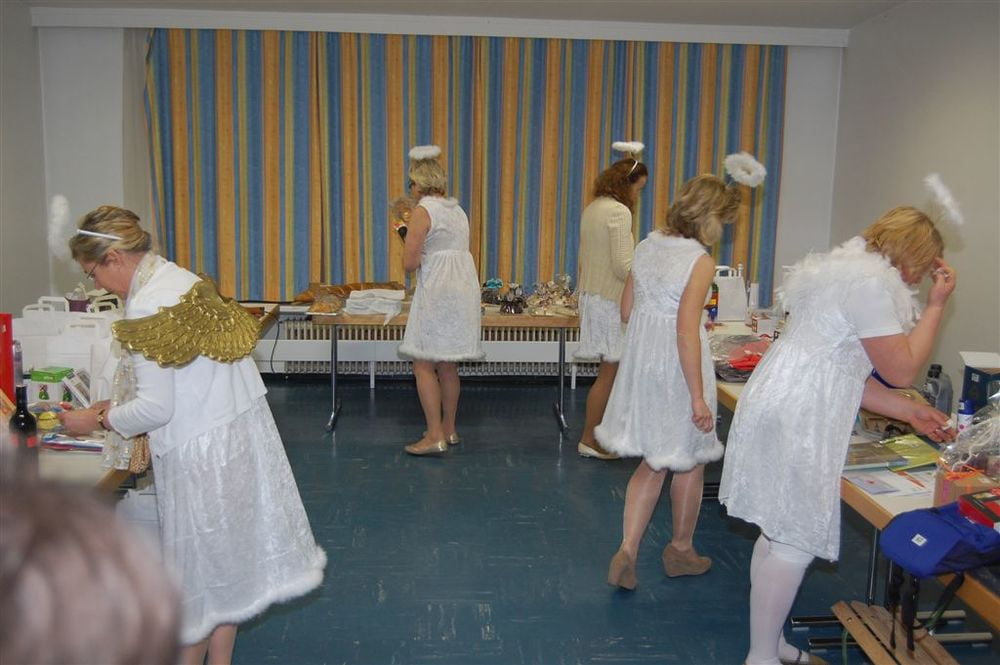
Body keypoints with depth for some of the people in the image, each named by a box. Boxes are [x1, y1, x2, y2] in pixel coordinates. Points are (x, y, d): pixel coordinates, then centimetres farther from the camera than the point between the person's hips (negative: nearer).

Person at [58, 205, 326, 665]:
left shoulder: (147, 306, -20)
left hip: (201, 447, -9)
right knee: (226, 554, 19)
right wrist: (118, 405, 17)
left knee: (200, 561, 9)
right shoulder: (182, 280, 8)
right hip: (239, 425, 9)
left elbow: (156, 408, -18)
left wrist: (98, 421, -3)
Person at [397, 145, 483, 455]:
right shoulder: (457, 210, 15)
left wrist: (411, 243, 7)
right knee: (448, 364, 16)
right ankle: (449, 429, 24)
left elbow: (410, 263, -12)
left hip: (437, 291, -8)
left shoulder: (423, 210, -9)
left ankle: (435, 437, -3)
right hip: (464, 288, 8)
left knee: (424, 365, -2)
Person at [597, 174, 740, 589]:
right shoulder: (700, 261, -17)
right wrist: (698, 397, -19)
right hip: (677, 368, -6)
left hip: (642, 362, 7)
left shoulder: (647, 246, 4)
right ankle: (680, 551, 32)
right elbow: (687, 331, -22)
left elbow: (627, 310, 9)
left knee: (653, 461, 17)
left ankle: (627, 550, 7)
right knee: (690, 461, 16)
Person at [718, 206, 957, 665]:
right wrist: (936, 307, 1)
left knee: (779, 534, 17)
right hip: (796, 420, -11)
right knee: (796, 543, -2)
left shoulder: (849, 268, 19)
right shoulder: (872, 283, -14)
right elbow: (902, 370, -10)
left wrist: (908, 412, 20)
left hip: (786, 409, 11)